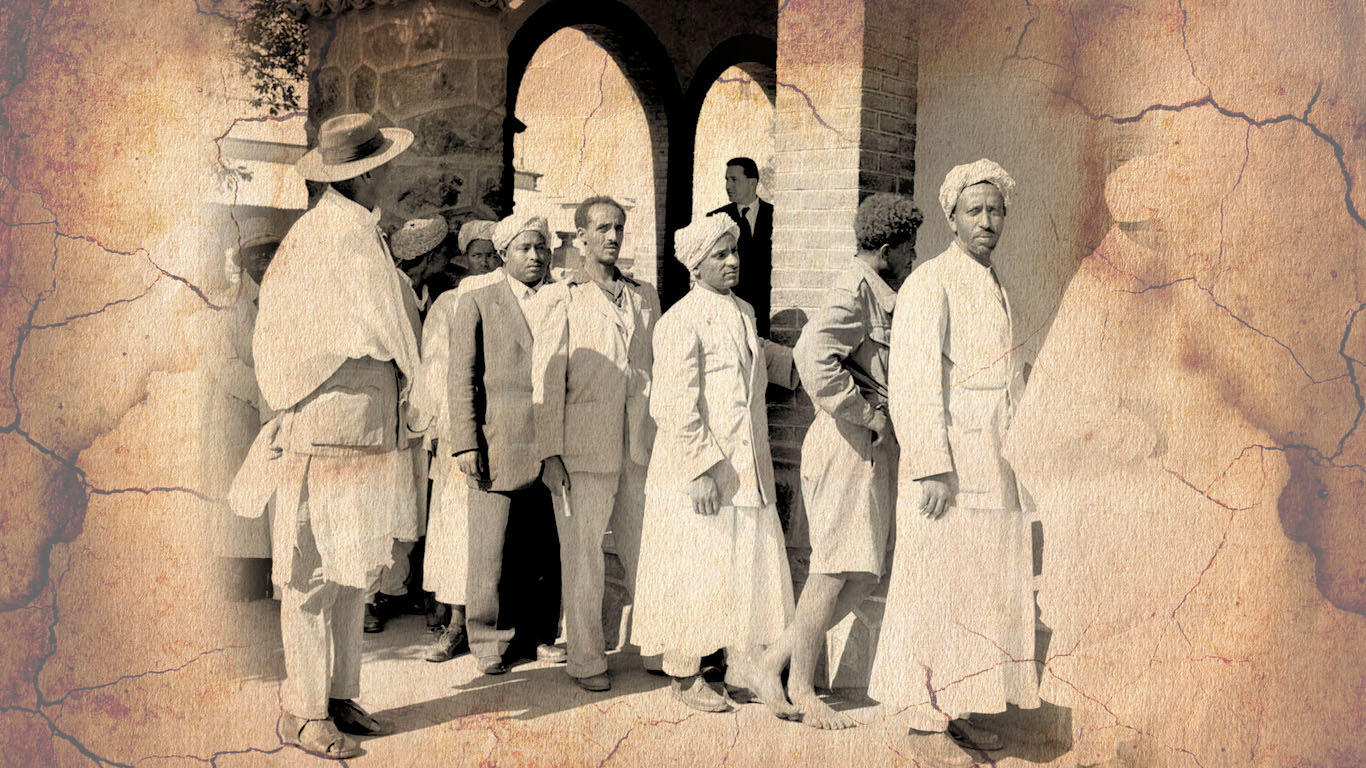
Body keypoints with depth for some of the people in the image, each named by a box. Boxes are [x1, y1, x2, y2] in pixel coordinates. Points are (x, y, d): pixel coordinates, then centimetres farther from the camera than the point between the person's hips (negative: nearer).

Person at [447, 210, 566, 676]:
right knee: (493, 552, 2)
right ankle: (491, 643, 15)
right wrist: (466, 443, -8)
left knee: (547, 552, 7)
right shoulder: (476, 304, 5)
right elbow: (462, 378, 1)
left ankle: (539, 636, 21)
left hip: (550, 450, 3)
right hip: (497, 450, -3)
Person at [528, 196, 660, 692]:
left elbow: (657, 370, 16)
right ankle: (586, 660, 14)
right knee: (583, 558, 2)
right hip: (583, 450, -3)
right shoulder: (557, 300, 3)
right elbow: (547, 382, -1)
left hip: (641, 449, 3)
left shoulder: (644, 297, 14)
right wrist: (551, 454, -6)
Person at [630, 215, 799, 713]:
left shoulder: (743, 312, 13)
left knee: (752, 566, 10)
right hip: (697, 472, -8)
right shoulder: (681, 321, -12)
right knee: (695, 572, 0)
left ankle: (745, 666, 23)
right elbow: (675, 406, -17)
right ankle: (684, 674, 15)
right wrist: (701, 469, -20)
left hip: (747, 468, 8)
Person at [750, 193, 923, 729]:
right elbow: (814, 355, -28)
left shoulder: (880, 293, 19)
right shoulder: (854, 289, -12)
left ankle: (778, 659, 15)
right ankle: (801, 689, 7)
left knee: (865, 572, 8)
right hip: (848, 443, -10)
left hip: (876, 446, 10)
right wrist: (866, 414, -19)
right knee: (837, 568, -5)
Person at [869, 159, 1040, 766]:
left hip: (996, 471, 8)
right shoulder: (930, 283, -8)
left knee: (986, 590, 10)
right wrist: (933, 467, -20)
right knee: (937, 589, -3)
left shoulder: (996, 291, 18)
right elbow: (913, 381, -15)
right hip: (949, 466, -8)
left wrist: (1017, 462, 17)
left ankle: (956, 710, 21)